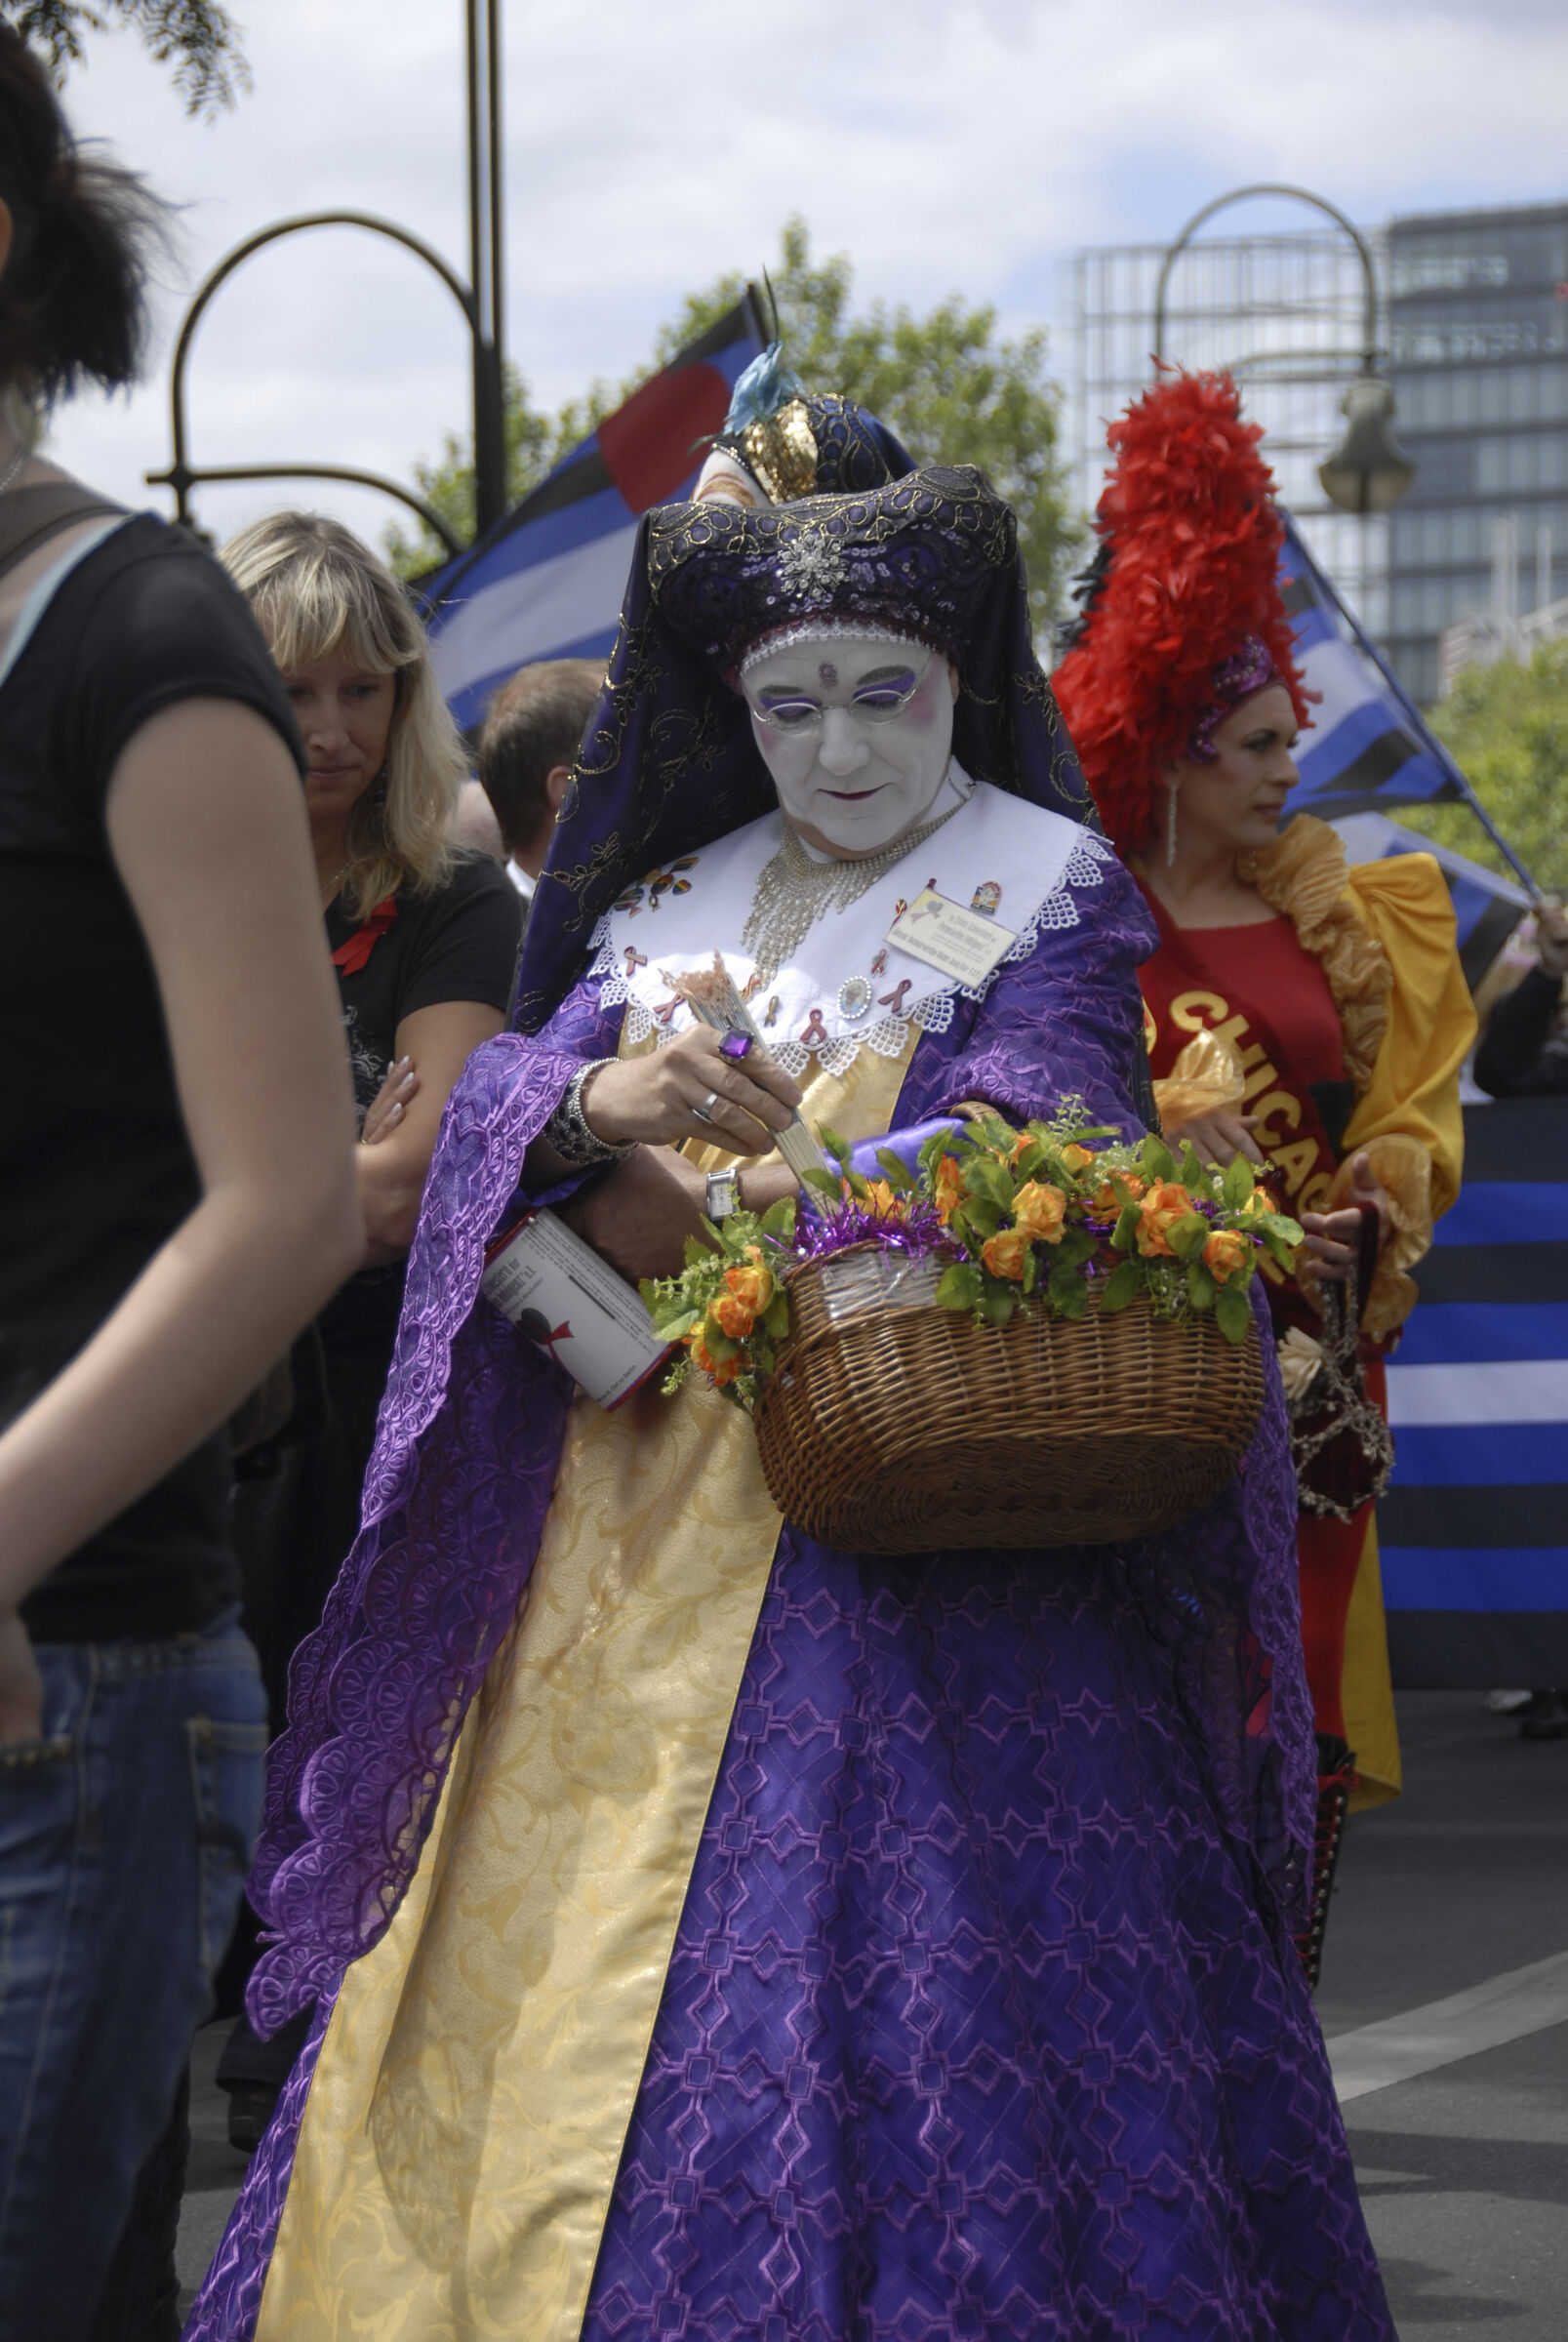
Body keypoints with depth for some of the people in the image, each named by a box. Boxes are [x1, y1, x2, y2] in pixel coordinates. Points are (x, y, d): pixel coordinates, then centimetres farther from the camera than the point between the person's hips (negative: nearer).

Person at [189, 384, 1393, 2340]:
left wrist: (694, 1224, -23)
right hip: (636, 1510, 5)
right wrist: (607, 1099, -18)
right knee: (547, 1966, 5)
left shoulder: (1052, 898, 0)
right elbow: (496, 1093, 5)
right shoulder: (671, 896, 16)